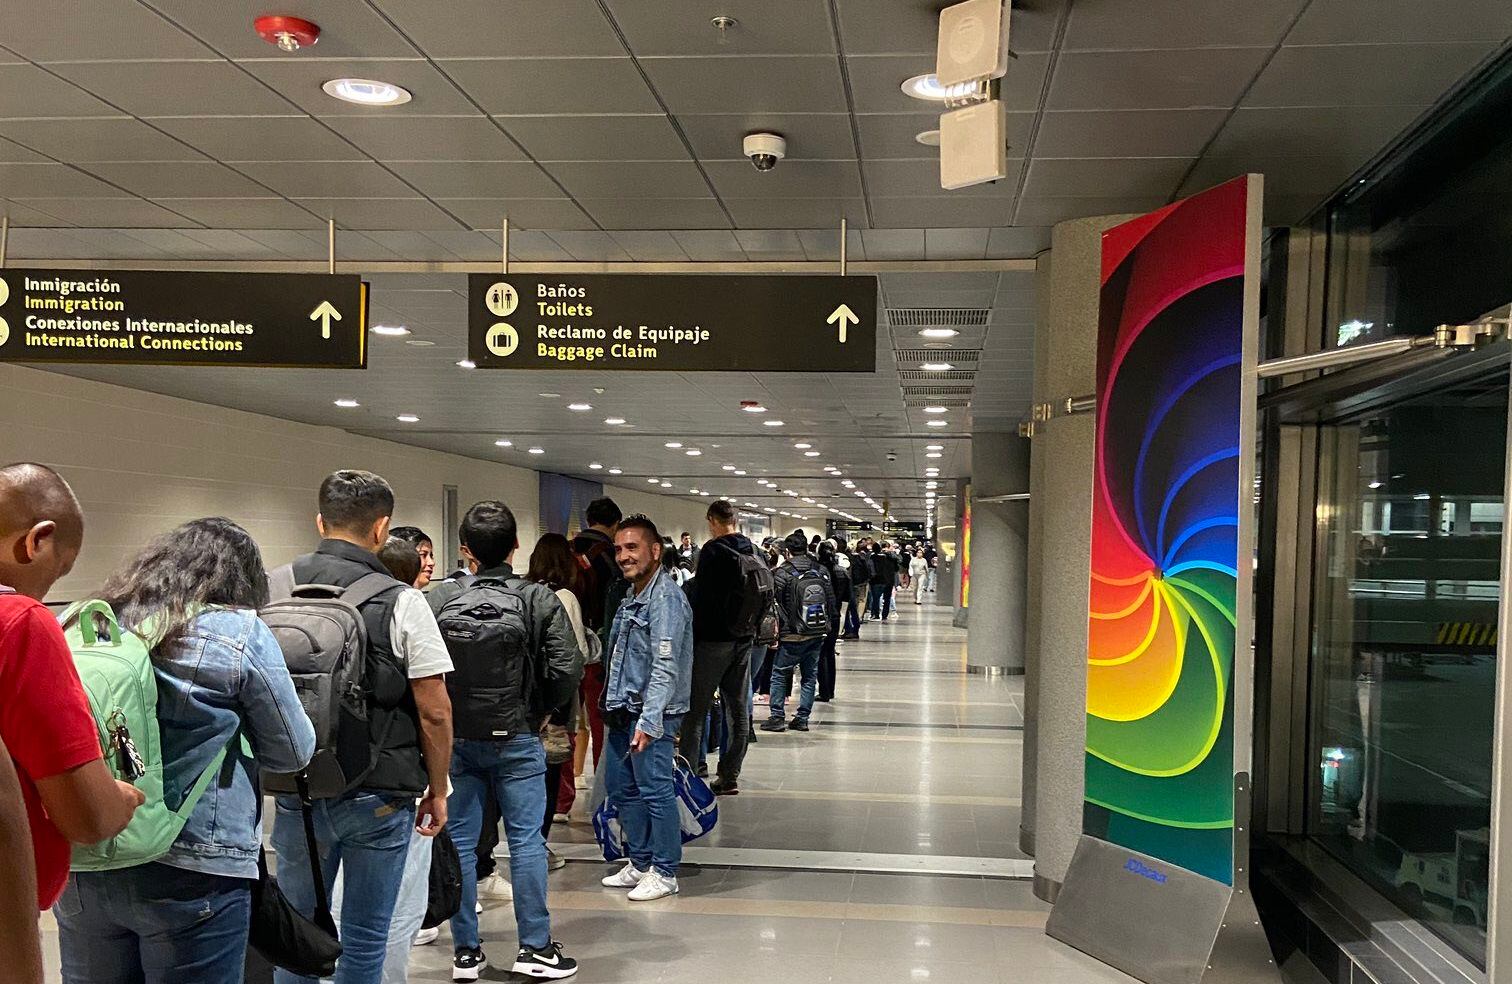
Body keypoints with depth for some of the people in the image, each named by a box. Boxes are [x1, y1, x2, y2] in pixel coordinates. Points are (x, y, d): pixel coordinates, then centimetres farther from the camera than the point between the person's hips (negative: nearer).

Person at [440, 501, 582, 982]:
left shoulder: (444, 603, -5)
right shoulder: (539, 600, -9)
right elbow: (567, 669, -14)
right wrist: (539, 712, 3)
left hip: (456, 739, 2)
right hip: (516, 739, -2)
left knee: (458, 841, 10)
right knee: (526, 839, 6)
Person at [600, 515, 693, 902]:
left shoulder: (666, 598, -16)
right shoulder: (631, 596, 15)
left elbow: (665, 666, -23)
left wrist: (649, 720, -28)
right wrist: (614, 705, 16)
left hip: (652, 714, -10)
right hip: (623, 711, 10)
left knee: (655, 790, -3)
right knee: (621, 787, 16)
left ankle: (664, 873, 10)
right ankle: (639, 863, 29)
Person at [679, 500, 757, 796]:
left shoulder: (713, 550, -12)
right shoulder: (753, 551, 11)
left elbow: (702, 598, -16)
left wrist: (692, 639, -11)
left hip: (714, 638, -7)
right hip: (744, 638, 7)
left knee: (696, 709, -2)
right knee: (739, 710, 9)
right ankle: (730, 777, 13)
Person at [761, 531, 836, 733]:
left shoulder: (782, 574, -10)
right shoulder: (822, 571, 5)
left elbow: (775, 605, -8)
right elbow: (831, 602, 8)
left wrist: (774, 633, 1)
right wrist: (827, 626, 17)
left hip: (792, 635, -5)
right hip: (818, 634, 5)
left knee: (779, 674, 7)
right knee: (810, 675, 11)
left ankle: (777, 717, 6)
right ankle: (802, 718, 13)